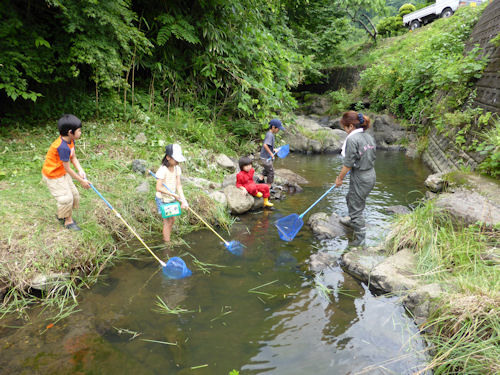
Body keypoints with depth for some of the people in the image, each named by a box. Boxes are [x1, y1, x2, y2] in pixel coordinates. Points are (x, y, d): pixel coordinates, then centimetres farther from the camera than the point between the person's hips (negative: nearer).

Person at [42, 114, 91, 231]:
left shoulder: (70, 140, -6)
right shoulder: (63, 147, -34)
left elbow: (73, 157, 2)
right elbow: (67, 169, -27)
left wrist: (80, 170, -14)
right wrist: (81, 181, -19)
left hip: (63, 173, 9)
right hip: (53, 176, -9)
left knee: (74, 194, 13)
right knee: (66, 198, -6)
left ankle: (61, 215, 35)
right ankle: (68, 221, 16)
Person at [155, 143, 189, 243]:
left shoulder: (177, 168, -3)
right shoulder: (162, 170, -24)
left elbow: (178, 185, -5)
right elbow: (159, 188, -28)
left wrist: (183, 200, -15)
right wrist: (174, 195, -28)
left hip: (171, 199, 7)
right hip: (162, 200, -7)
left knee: (172, 219, 16)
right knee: (167, 221, 0)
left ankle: (166, 238, 34)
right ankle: (167, 242, 13)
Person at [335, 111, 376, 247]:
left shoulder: (352, 139, -21)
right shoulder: (369, 136, 6)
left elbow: (348, 164, -19)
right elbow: (372, 157, 13)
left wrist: (339, 178, -5)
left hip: (360, 178, -9)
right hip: (371, 175, 9)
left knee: (356, 207, 6)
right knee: (350, 199, 30)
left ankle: (360, 239, 18)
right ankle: (352, 221, 54)